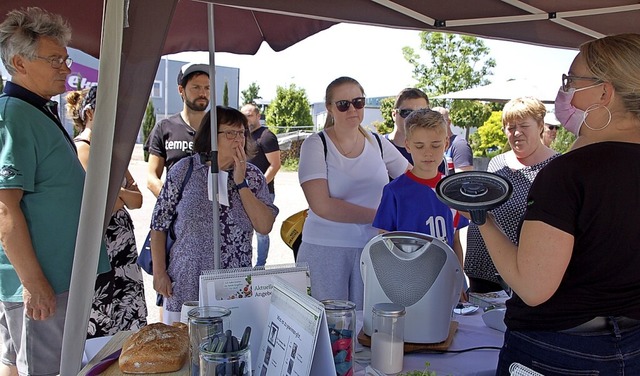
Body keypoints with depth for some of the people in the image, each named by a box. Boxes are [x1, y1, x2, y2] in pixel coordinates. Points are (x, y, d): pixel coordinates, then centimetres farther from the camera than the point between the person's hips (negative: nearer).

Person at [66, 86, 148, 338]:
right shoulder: (82, 149, -12)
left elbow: (137, 199, 7)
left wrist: (113, 191, -11)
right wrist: (122, 196, -1)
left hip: (123, 249, 9)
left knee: (129, 322, 12)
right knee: (102, 329, 0)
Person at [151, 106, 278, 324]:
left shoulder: (253, 176, 2)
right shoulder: (184, 170, -1)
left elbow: (264, 227, -9)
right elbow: (159, 224, 3)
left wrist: (240, 183, -11)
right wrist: (159, 272, -1)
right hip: (185, 285, -1)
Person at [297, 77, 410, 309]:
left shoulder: (378, 143, 6)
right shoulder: (316, 145, -6)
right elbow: (322, 206, -16)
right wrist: (379, 215, -13)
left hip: (372, 247, 4)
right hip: (325, 249, -3)